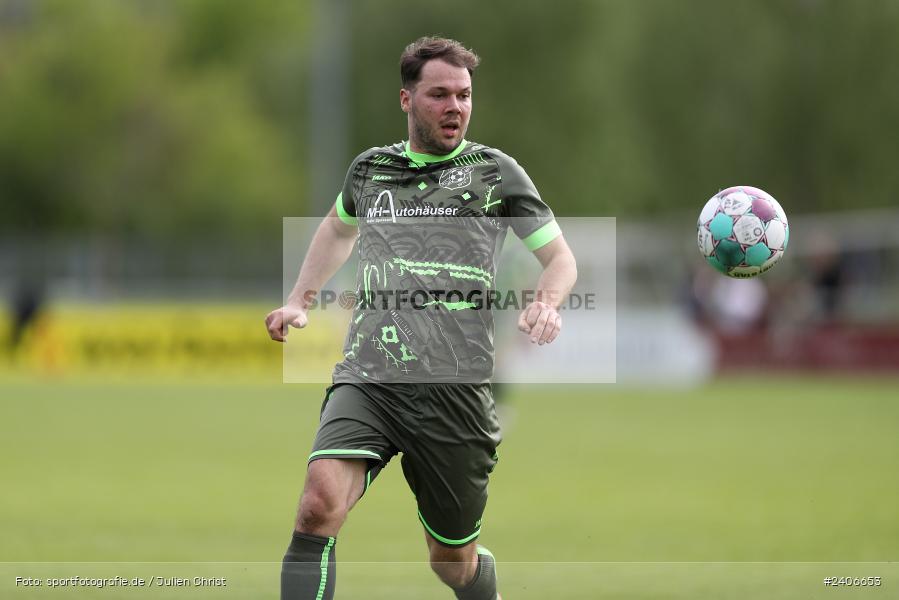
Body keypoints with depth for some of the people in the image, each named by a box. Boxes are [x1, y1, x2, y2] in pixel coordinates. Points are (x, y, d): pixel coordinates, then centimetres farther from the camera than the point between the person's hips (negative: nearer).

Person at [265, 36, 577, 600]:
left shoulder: (496, 172, 6)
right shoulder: (370, 168, 15)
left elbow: (560, 256, 9)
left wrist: (547, 302, -13)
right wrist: (299, 300, 28)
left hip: (454, 389, -1)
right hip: (366, 378, 2)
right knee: (319, 504, -26)